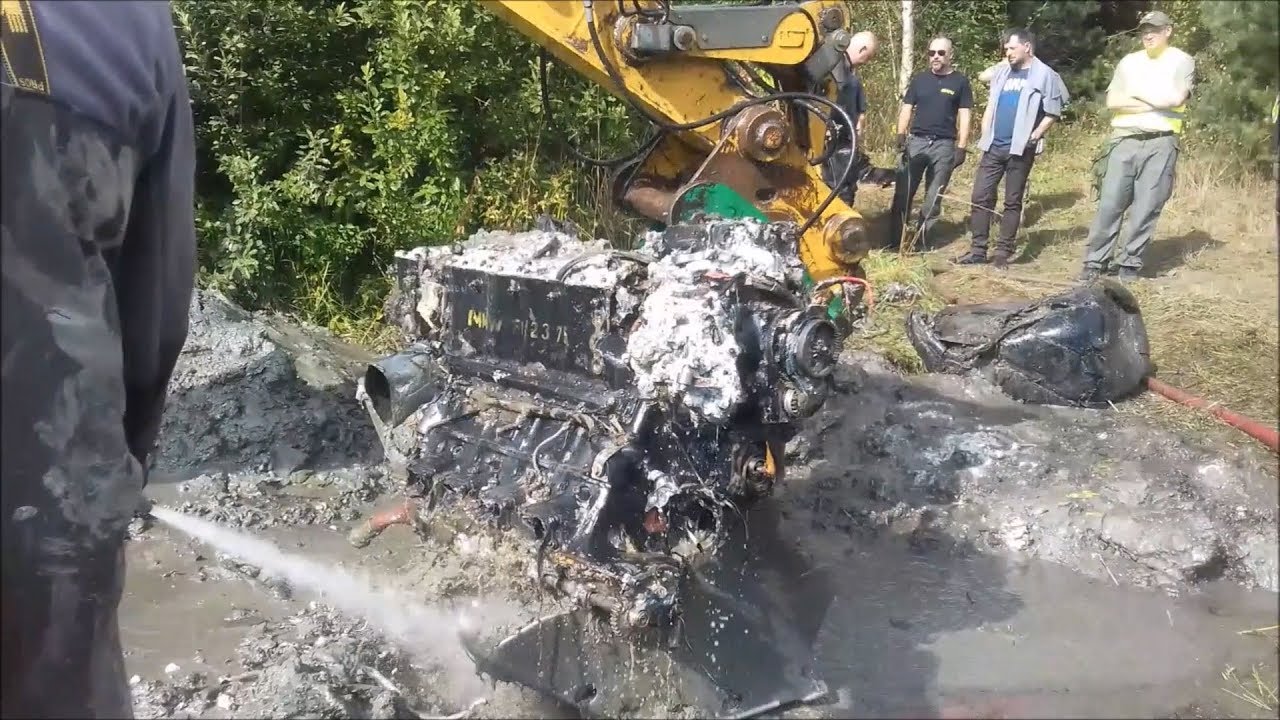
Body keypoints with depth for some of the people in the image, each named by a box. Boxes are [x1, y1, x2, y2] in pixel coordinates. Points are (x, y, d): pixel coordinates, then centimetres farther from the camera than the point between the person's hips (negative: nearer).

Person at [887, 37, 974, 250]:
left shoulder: (960, 82, 4)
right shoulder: (919, 80, 10)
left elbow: (964, 116, 1)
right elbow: (906, 109, 10)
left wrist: (962, 147, -6)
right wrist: (901, 136, -4)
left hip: (944, 145, -1)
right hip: (916, 141, 1)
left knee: (933, 197, 4)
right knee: (902, 193, -4)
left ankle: (921, 240, 12)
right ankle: (895, 241, 1)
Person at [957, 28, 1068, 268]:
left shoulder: (1044, 75, -3)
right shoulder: (1001, 71, 13)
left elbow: (1053, 112, -5)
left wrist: (1034, 136, -13)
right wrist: (984, 137, 10)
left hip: (1020, 149, -5)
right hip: (993, 147, 5)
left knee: (1012, 202, 2)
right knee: (980, 198, 0)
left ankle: (1003, 252, 7)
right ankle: (977, 250, 6)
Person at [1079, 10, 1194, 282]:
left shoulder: (1182, 61, 5)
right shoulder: (1128, 61, 14)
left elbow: (1176, 98, -10)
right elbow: (1113, 101, 2)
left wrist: (1136, 92, -1)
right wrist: (1156, 103, -5)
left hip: (1160, 143, -2)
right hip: (1124, 141, 2)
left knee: (1146, 208, -1)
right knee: (1110, 203, -3)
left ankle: (1130, 263, 6)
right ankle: (1095, 261, 2)